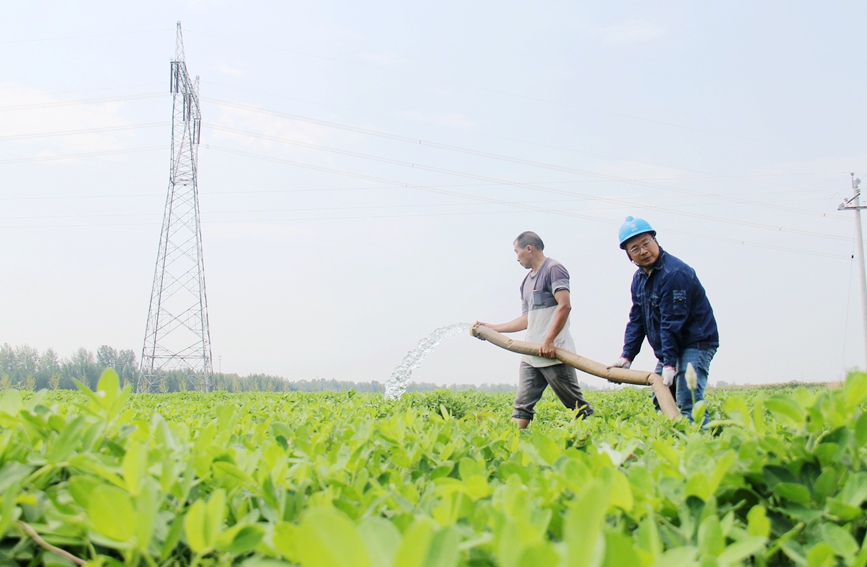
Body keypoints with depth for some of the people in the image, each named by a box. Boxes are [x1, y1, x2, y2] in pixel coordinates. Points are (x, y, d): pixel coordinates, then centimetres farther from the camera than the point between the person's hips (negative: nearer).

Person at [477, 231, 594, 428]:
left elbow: (564, 305, -17)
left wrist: (549, 340, -24)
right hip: (531, 354, 9)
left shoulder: (553, 269, -5)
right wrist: (492, 328, 21)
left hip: (553, 353, -8)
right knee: (522, 405, 2)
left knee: (578, 406, -4)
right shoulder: (526, 282, 21)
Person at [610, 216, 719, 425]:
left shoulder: (674, 273, -21)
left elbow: (673, 323, -25)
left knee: (688, 401, -21)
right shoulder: (639, 278, 8)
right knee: (660, 401, 9)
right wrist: (626, 356, -2)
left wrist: (670, 364, -27)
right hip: (668, 348, 9)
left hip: (695, 343, -9)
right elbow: (636, 320, 8)